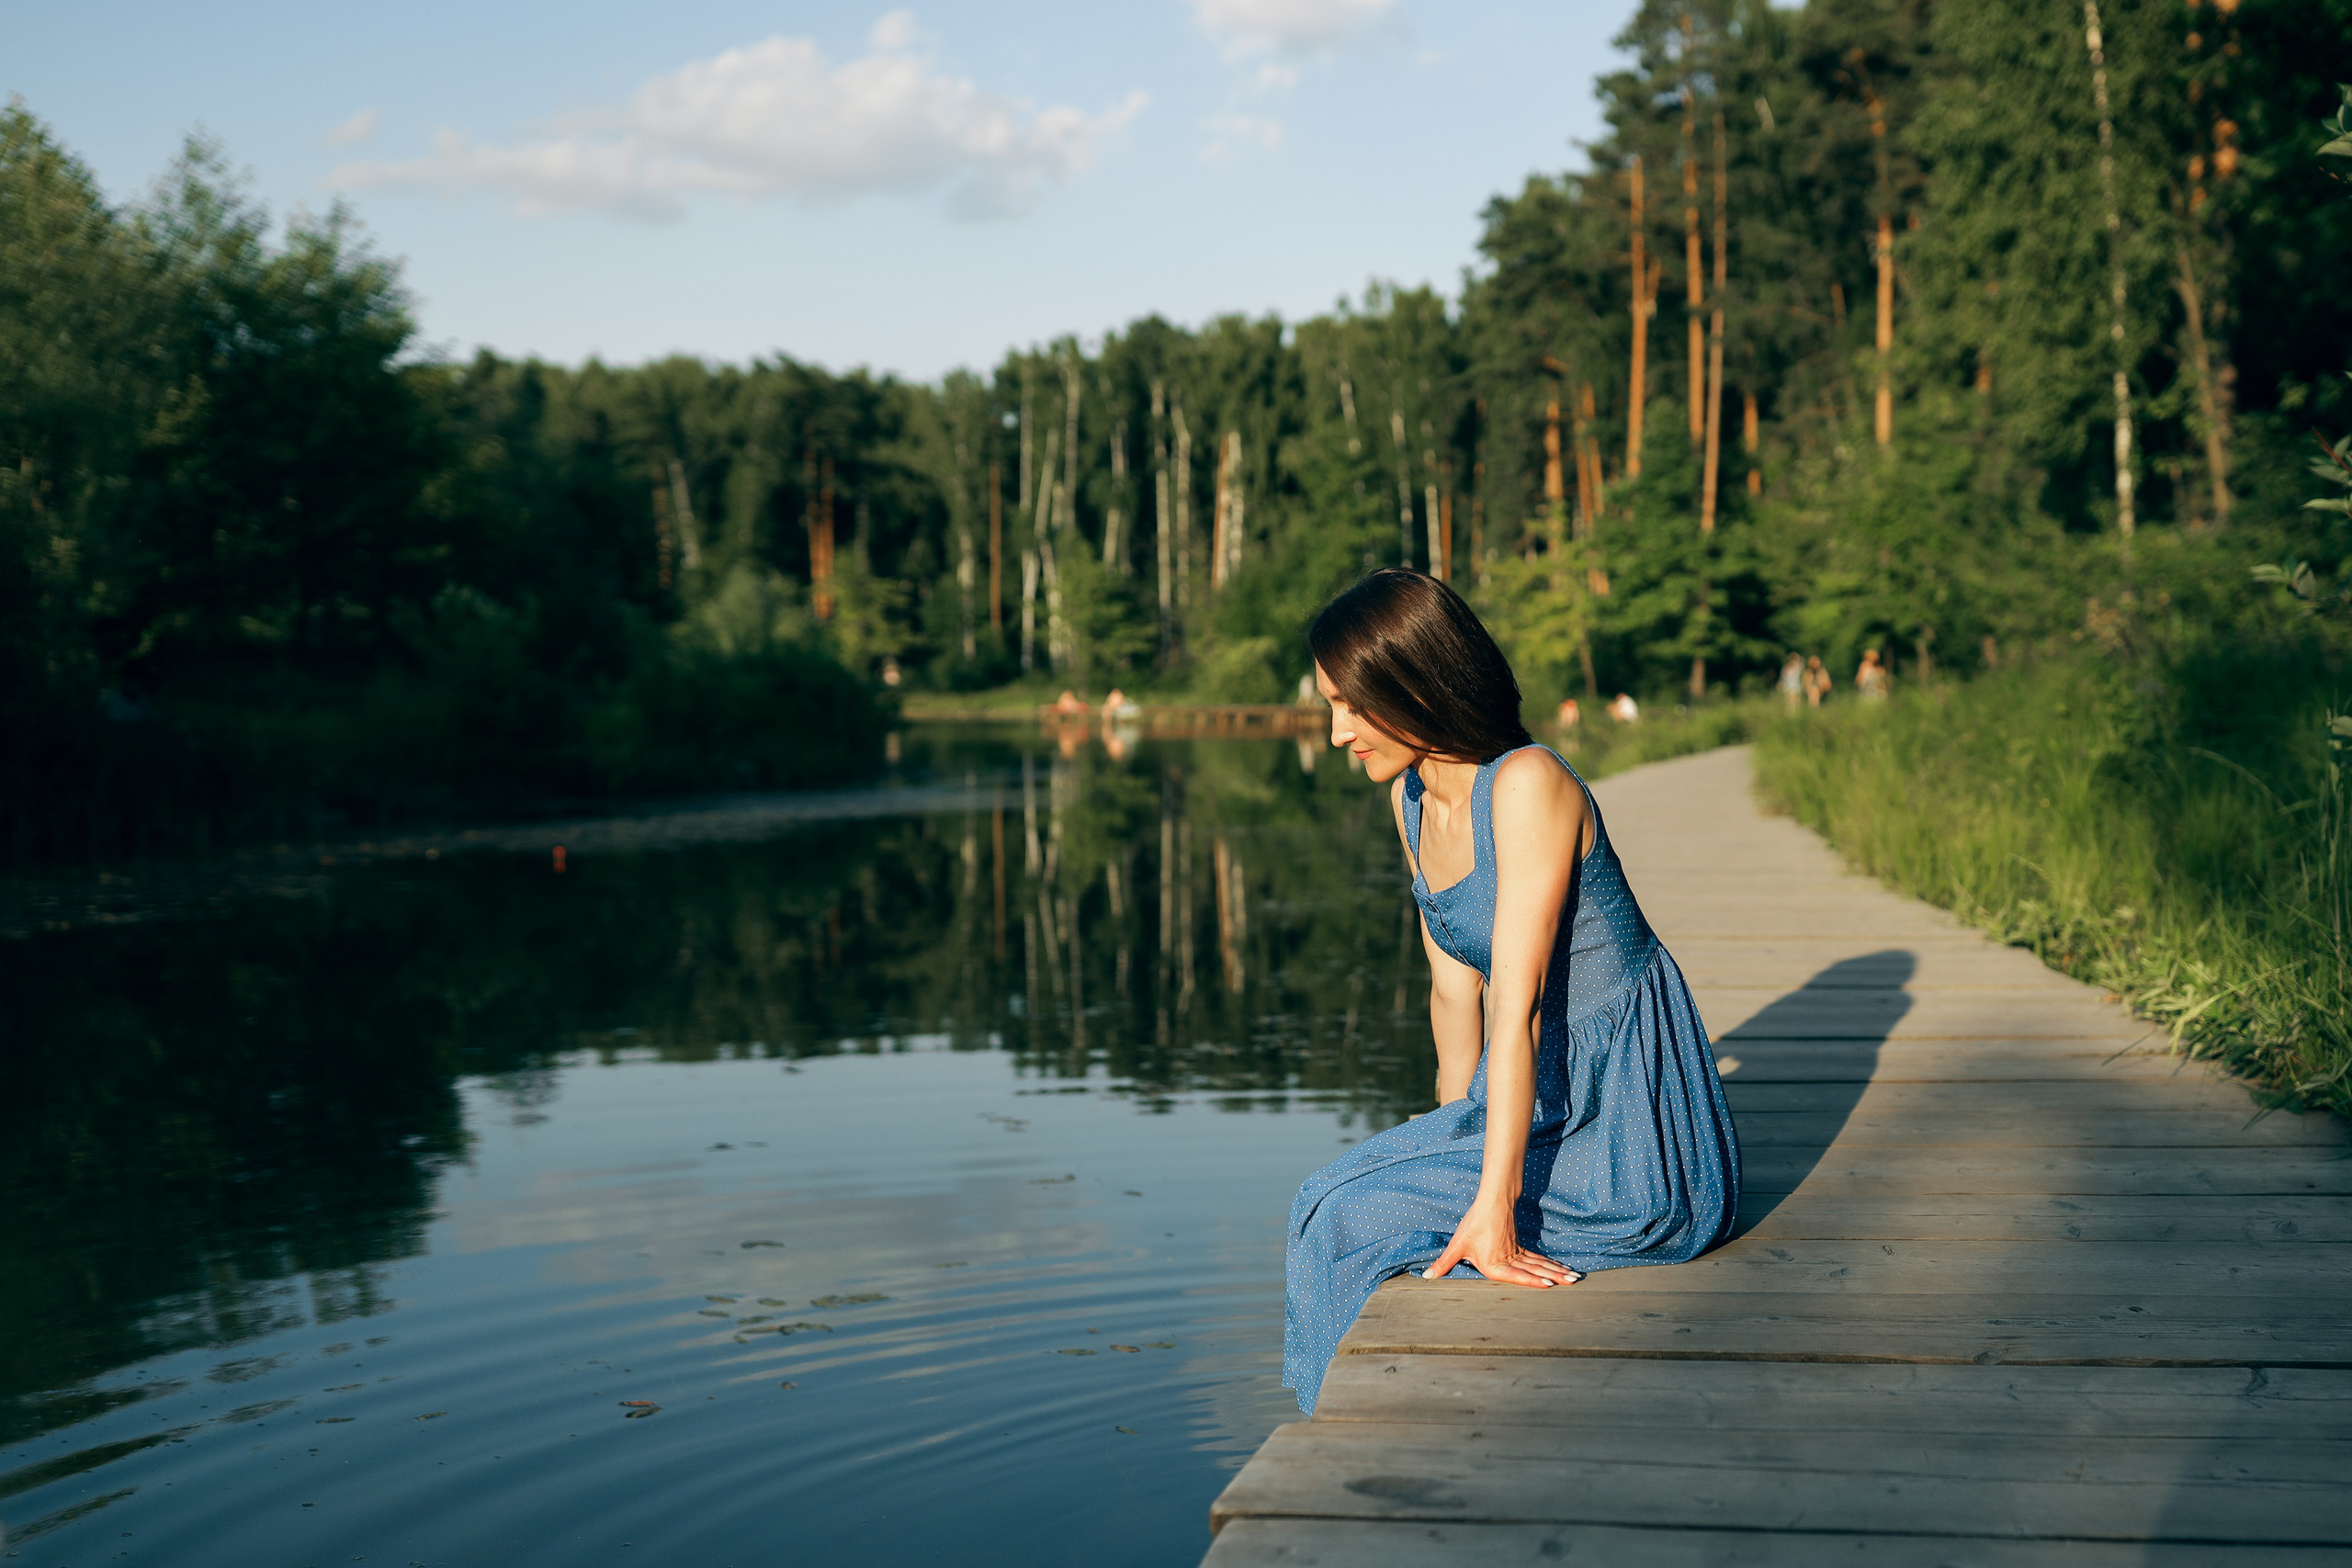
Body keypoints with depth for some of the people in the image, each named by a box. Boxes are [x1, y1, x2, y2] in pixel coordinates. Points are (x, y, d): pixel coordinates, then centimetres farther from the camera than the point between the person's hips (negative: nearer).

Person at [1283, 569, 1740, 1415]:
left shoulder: (1528, 784, -22)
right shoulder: (1411, 797, 4)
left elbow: (1517, 1004, -26)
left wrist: (1492, 1208, -28)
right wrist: (1452, 1137, 14)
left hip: (1631, 1138, -8)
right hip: (1551, 1105, 8)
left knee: (1352, 1219, -14)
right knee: (1335, 1202, -6)